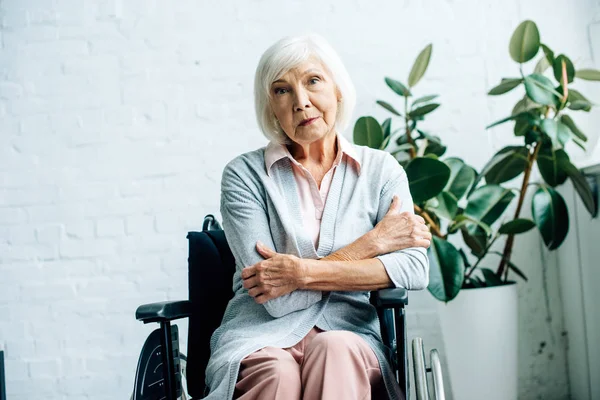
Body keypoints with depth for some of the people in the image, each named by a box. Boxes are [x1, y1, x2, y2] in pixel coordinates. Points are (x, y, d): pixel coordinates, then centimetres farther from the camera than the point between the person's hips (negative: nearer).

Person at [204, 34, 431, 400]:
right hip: (263, 338, -1)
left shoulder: (381, 170, 7)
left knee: (335, 350, -34)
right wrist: (373, 241, -6)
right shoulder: (244, 174, 0)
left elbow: (415, 268, -7)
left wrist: (302, 272, -14)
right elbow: (275, 299, -9)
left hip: (349, 333, 2)